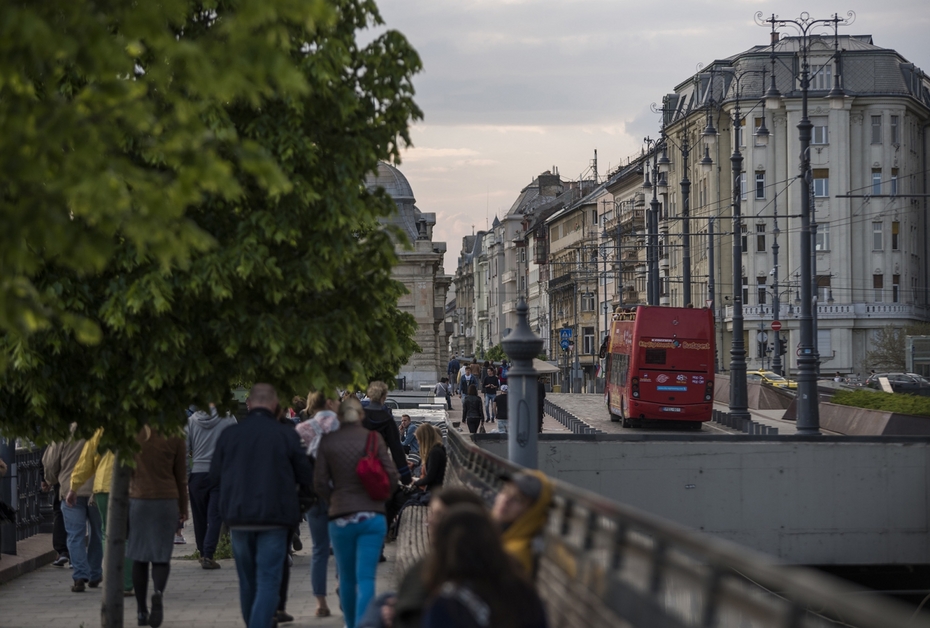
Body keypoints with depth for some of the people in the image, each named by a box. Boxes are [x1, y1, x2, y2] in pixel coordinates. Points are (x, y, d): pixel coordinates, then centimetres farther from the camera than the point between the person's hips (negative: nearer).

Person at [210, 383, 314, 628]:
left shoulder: (229, 434, -1)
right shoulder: (286, 434, -7)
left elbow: (215, 476, 7)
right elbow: (306, 477, -1)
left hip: (238, 518, 3)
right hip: (274, 517, -3)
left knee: (247, 581, 17)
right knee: (268, 581, -2)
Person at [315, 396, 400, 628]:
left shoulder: (328, 441, -1)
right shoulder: (373, 437, -2)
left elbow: (320, 482, -3)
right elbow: (392, 476, -4)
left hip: (340, 518, 1)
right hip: (372, 515, -1)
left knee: (347, 578, 14)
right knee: (366, 577, -5)